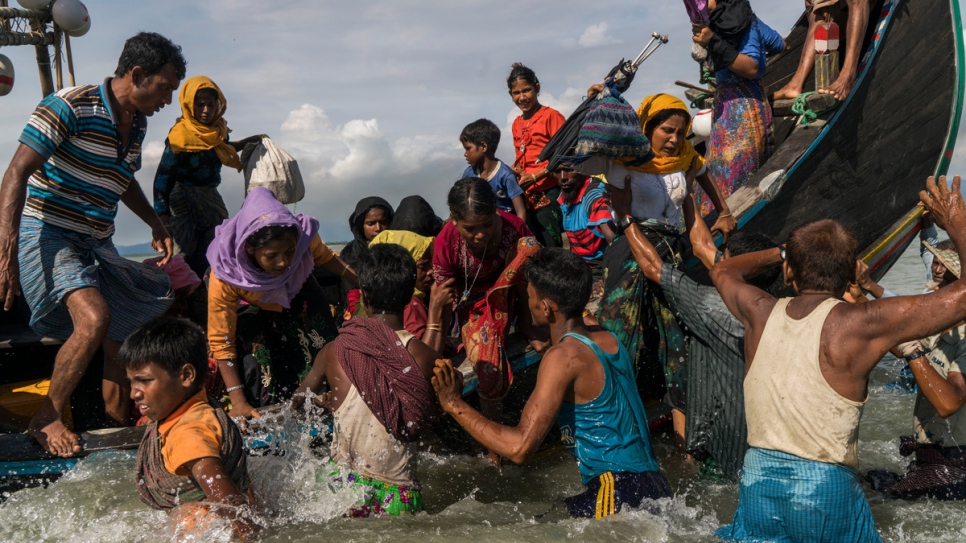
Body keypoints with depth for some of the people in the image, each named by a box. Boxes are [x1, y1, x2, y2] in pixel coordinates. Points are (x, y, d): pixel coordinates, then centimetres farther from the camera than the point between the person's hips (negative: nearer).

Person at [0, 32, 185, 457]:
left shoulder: (137, 123, 9)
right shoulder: (71, 106, -17)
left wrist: (155, 223, 16)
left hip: (97, 245, 9)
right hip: (46, 233, -9)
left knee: (123, 337, 15)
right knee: (94, 318, -27)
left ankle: (118, 426, 32)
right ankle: (47, 420, -8)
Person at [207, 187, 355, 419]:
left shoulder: (305, 236, -36)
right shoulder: (224, 278, -43)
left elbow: (323, 256, -7)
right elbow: (221, 342, -33)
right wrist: (238, 402, -36)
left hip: (300, 298, 3)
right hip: (253, 311, -2)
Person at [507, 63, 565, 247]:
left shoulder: (551, 116, -5)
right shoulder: (517, 124, 15)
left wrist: (535, 176, -15)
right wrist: (514, 171, 2)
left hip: (549, 194, -6)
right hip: (527, 196, 7)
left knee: (550, 249, -6)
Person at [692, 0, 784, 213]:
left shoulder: (741, 21, -13)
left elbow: (751, 68, -23)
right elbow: (780, 46, 19)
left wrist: (713, 42, -28)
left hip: (743, 109, -10)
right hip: (729, 106, 10)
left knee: (733, 180, -11)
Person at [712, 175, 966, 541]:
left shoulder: (760, 312, -2)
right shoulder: (859, 325, -16)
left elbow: (722, 271, 22)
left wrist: (777, 253, 33)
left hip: (756, 481, 3)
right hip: (825, 490, -3)